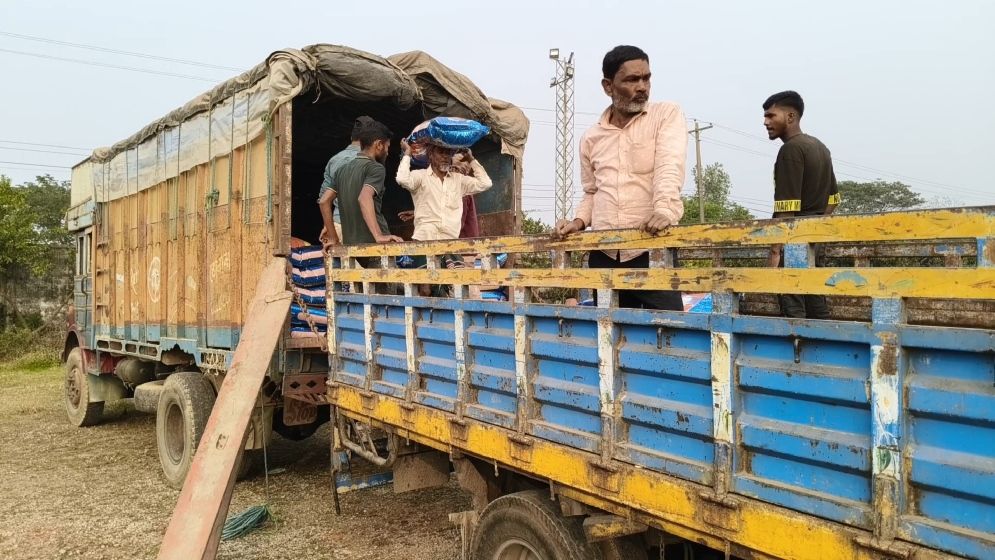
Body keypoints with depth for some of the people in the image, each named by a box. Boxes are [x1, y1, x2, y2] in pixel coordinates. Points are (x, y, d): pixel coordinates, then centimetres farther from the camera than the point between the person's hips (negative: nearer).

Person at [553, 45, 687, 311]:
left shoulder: (667, 114, 4)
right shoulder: (591, 137, 14)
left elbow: (669, 167, -13)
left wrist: (664, 210, -31)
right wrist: (579, 221, 5)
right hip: (604, 254, 4)